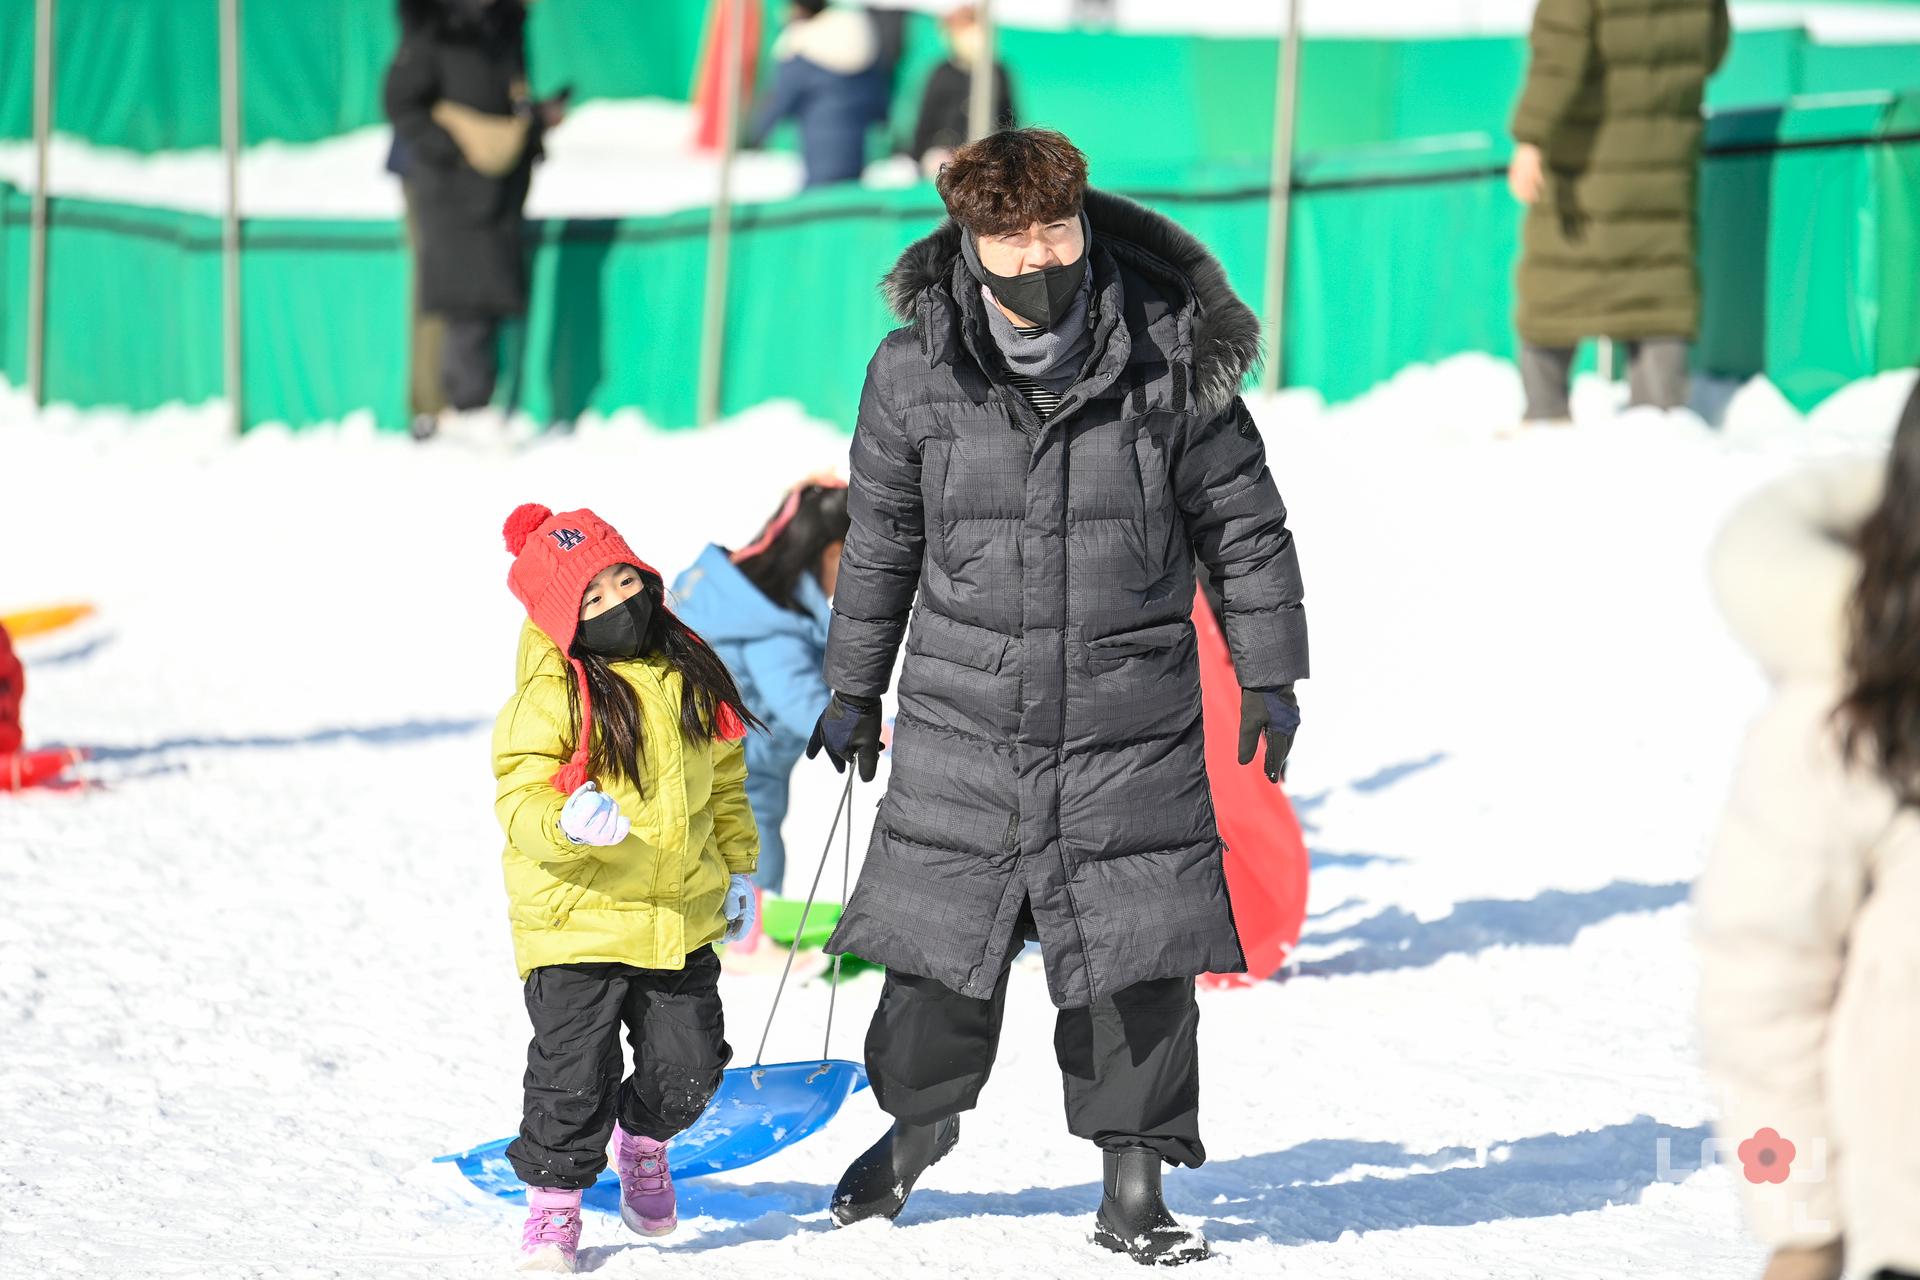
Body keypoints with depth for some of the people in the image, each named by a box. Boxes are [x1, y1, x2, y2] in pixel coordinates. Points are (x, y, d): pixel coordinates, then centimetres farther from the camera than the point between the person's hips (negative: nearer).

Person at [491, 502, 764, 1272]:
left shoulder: (690, 675, 6)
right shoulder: (551, 696, -12)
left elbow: (724, 780, 19)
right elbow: (519, 797, -15)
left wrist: (738, 866, 17)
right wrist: (567, 823, -35)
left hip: (682, 915, 5)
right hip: (576, 921, -5)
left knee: (686, 1071, 8)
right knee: (574, 1073, -6)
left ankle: (642, 1139, 40)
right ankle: (554, 1196, 15)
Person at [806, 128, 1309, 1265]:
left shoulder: (1168, 364, -7)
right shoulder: (914, 373, -4)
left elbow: (1244, 522, 5)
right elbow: (881, 540, 10)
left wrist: (1271, 675, 5)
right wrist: (855, 688, 15)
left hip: (1134, 730, -1)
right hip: (964, 718, 1)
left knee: (1137, 960, 0)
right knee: (943, 938, 8)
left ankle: (1135, 1185, 14)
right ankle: (917, 1119, 35)